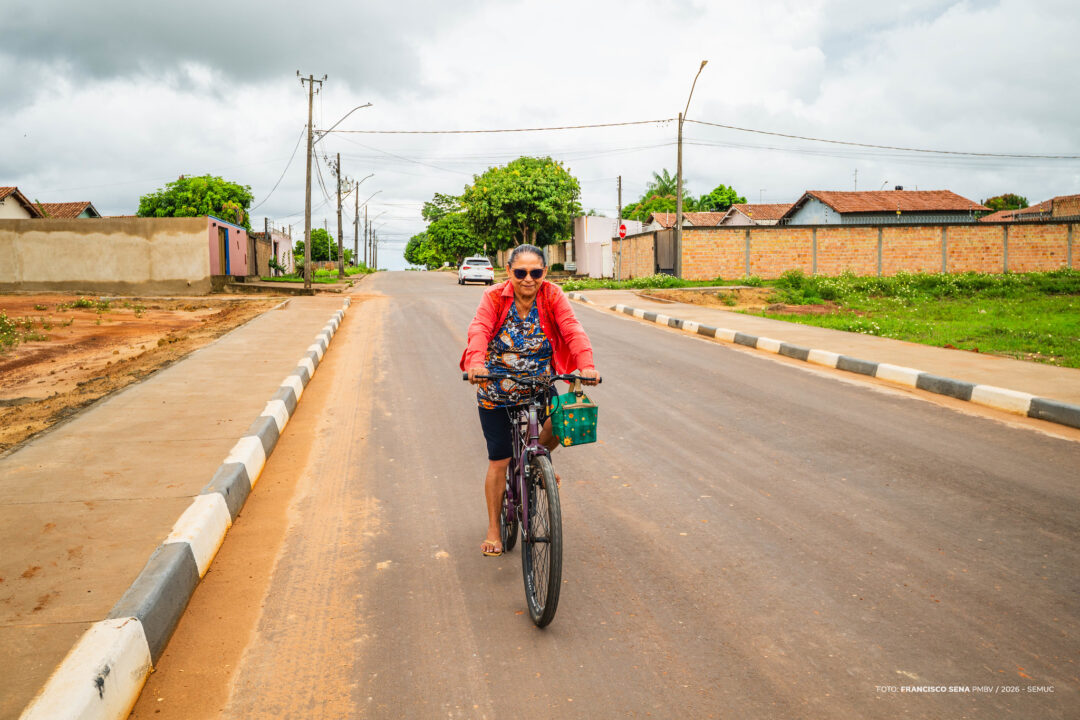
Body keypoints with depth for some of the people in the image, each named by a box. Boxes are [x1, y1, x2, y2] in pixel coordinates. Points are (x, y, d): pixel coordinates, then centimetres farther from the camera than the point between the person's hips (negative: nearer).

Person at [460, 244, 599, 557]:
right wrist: (477, 363, -48)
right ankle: (493, 530, 22)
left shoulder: (552, 295, -9)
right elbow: (479, 330, -28)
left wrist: (586, 364, -40)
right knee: (499, 461, 2)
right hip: (496, 392, -1)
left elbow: (572, 329, -22)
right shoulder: (494, 297, -12)